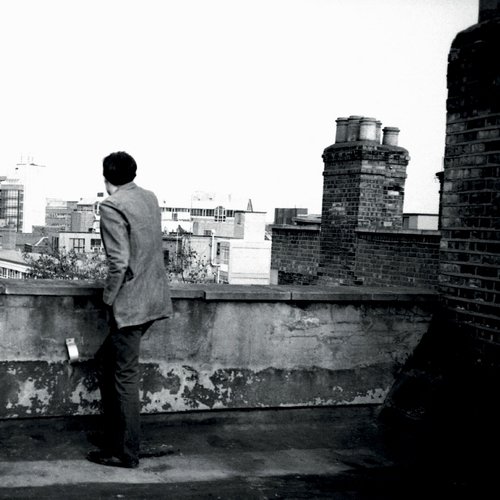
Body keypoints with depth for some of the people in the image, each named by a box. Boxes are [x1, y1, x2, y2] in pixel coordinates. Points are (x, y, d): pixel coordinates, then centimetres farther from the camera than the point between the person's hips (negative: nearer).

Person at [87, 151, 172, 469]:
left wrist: (109, 299, -8)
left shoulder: (112, 207, -15)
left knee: (125, 376, 2)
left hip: (131, 302, -8)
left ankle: (126, 454, 12)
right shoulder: (150, 198, 9)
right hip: (154, 297, 8)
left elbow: (119, 261, -21)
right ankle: (113, 436, 28)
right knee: (106, 360, 20)